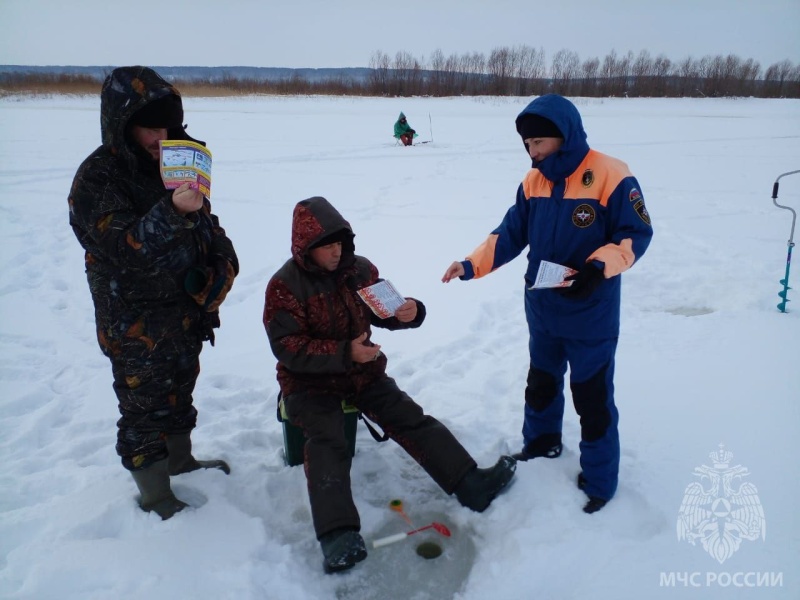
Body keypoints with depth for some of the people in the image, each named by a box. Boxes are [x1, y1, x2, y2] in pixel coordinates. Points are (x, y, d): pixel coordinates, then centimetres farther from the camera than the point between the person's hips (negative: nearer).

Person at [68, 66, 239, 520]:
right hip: (136, 324, -7)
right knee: (145, 409, 7)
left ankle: (180, 461, 45)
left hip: (187, 310, 7)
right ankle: (154, 493, 26)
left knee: (180, 393, 23)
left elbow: (206, 226, 14)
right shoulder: (97, 179, -18)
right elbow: (127, 247, -31)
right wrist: (173, 211, -45)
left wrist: (220, 266, 1)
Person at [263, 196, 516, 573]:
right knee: (327, 442, -26)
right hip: (309, 382, -4)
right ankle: (338, 536, -33)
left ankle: (471, 484, -15)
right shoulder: (284, 286, -14)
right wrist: (344, 353, -29)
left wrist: (407, 313, -16)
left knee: (411, 419, -11)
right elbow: (287, 347, -19)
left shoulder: (361, 269, 0)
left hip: (363, 371, 4)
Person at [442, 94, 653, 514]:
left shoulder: (610, 176, -18)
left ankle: (599, 479, 24)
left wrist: (599, 266, -31)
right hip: (543, 311, 6)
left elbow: (636, 234, -15)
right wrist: (471, 264, -12)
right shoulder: (533, 181, 0)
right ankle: (541, 441, 49)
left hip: (591, 317, -6)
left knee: (592, 397, 6)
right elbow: (510, 234, 1)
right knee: (541, 382, 24)